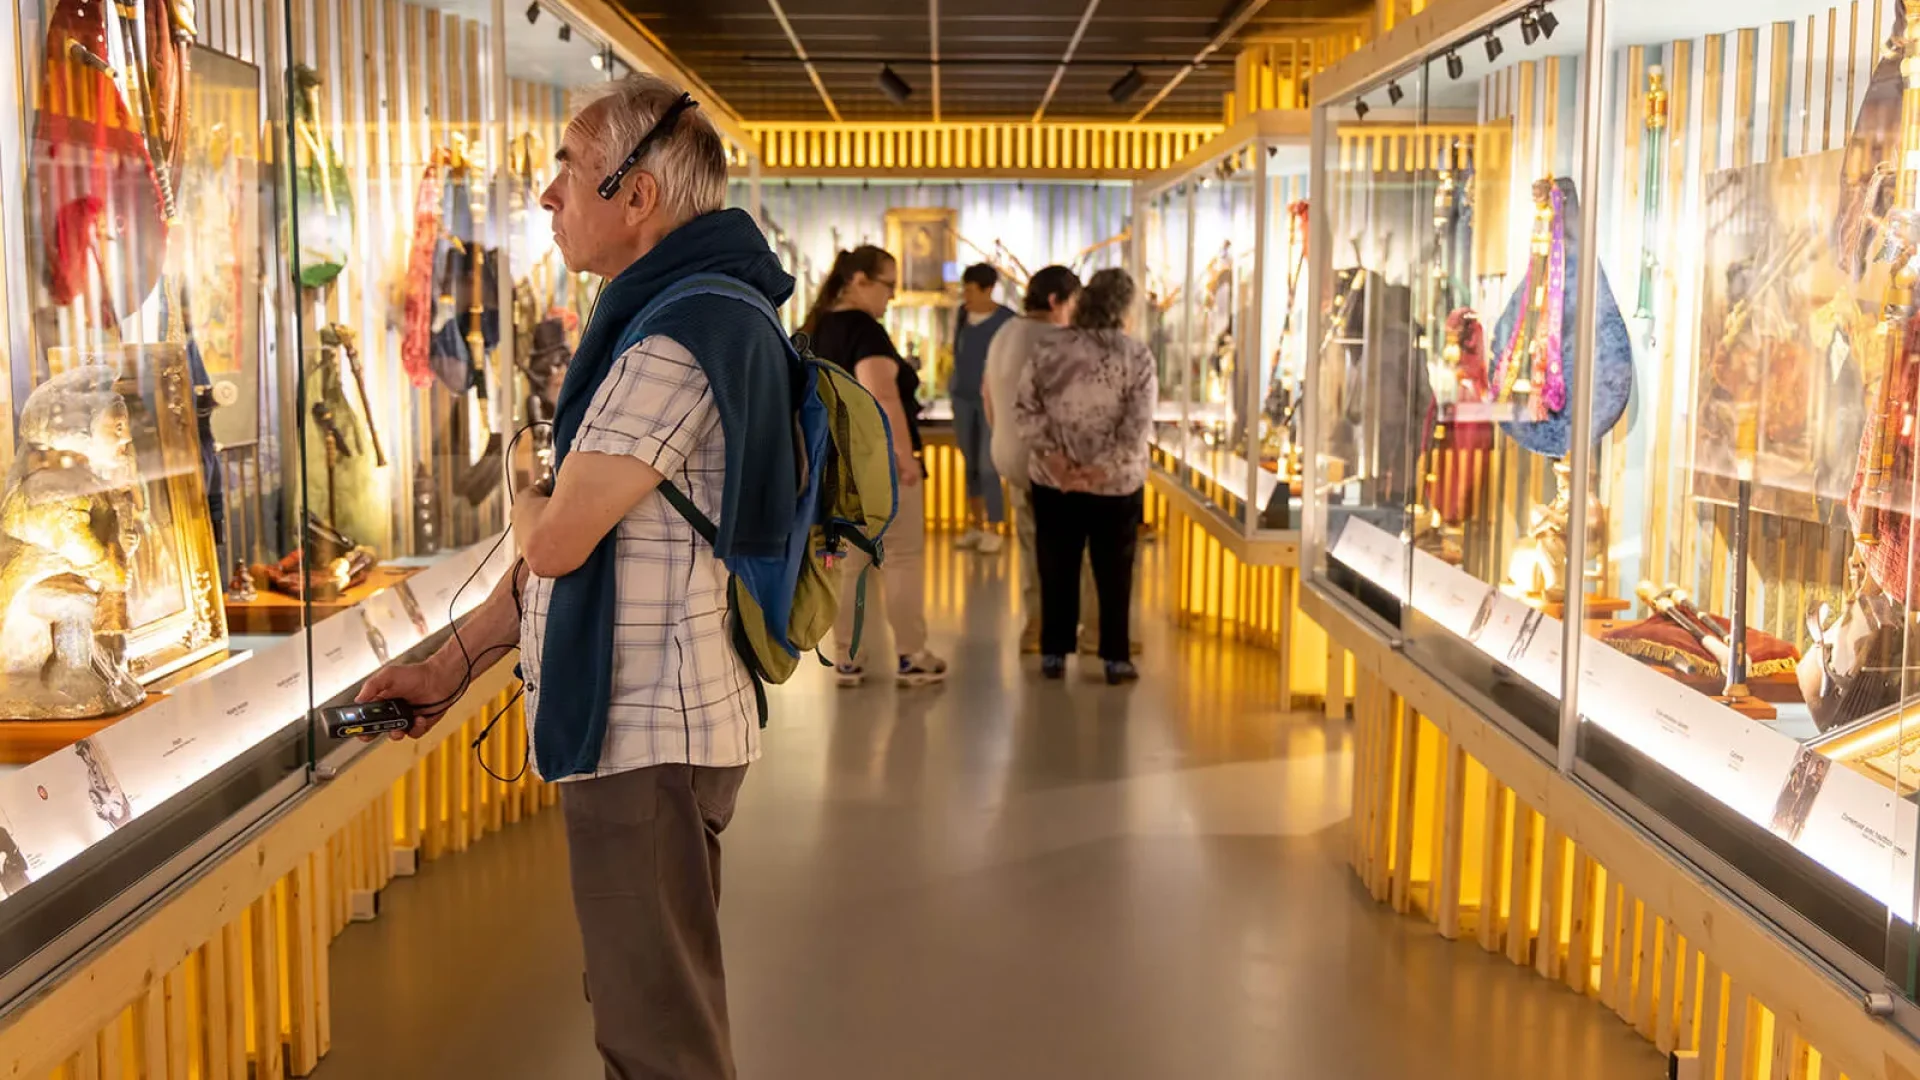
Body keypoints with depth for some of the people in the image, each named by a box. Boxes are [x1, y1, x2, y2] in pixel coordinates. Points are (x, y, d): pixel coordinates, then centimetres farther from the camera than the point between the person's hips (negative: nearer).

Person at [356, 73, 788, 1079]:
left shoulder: (679, 337, -20)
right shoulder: (667, 316, 15)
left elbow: (556, 540, -21)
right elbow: (589, 547, 17)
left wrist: (529, 502, 4)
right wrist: (450, 666, 14)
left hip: (647, 738, -10)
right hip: (635, 725, 10)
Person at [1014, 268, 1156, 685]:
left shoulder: (1049, 348, -1)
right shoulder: (1137, 356, -9)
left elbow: (1025, 408, -6)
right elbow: (1138, 427, -16)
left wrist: (1052, 457, -9)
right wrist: (1101, 469, -14)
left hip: (1053, 479, 2)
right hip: (1115, 483, -2)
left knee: (1056, 568, 12)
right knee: (1113, 572, 9)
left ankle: (1053, 654, 18)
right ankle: (1116, 659, 14)